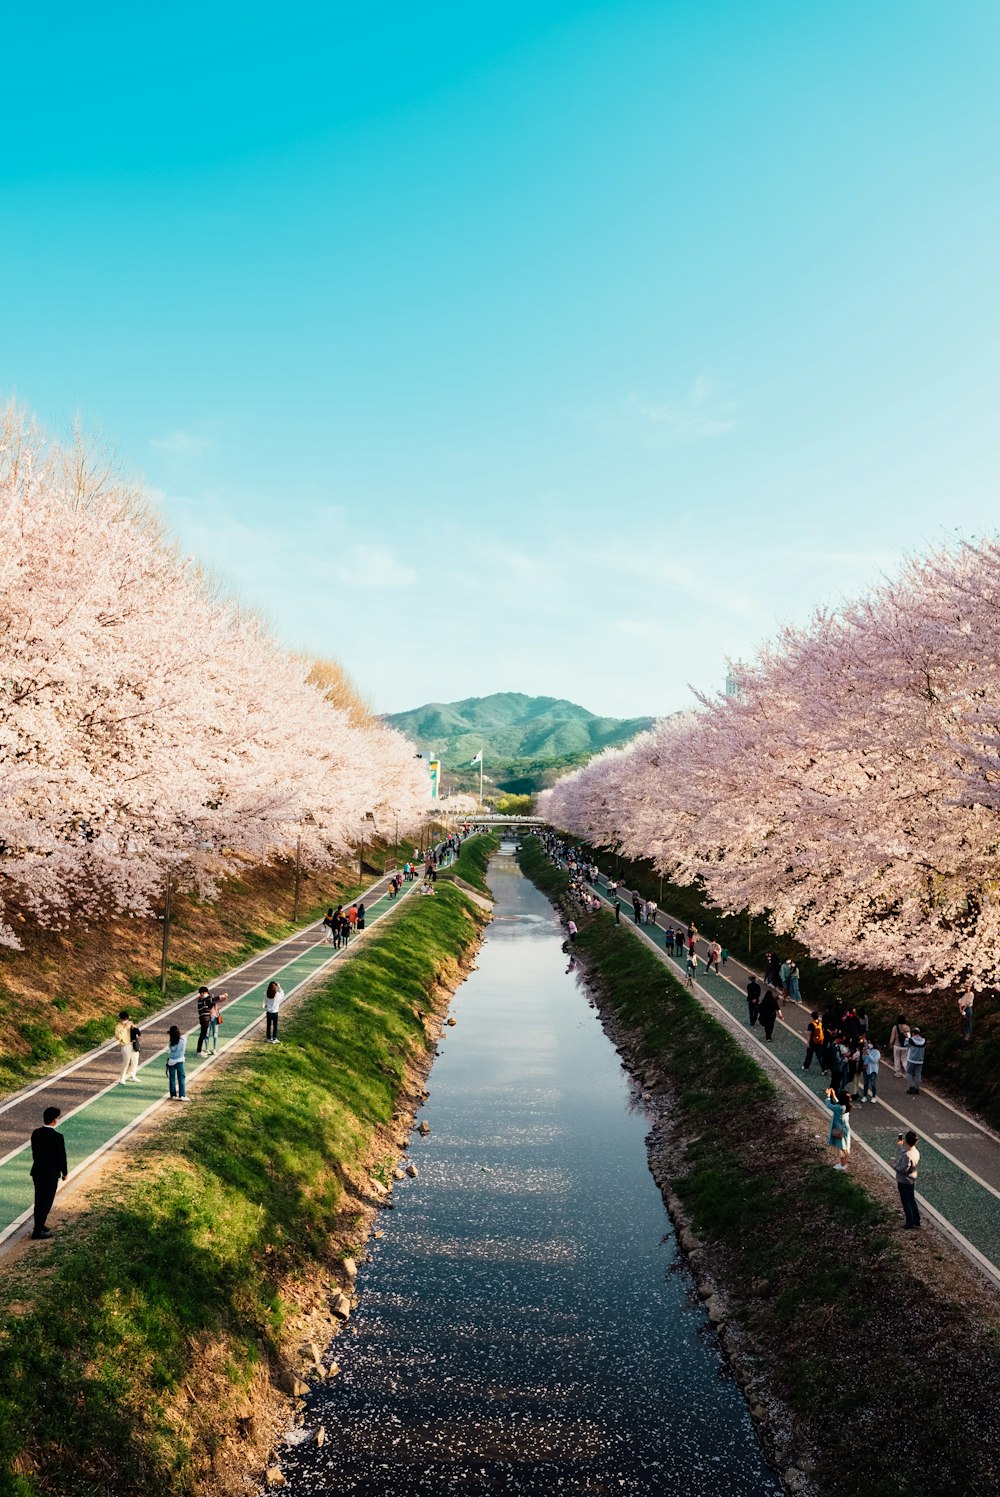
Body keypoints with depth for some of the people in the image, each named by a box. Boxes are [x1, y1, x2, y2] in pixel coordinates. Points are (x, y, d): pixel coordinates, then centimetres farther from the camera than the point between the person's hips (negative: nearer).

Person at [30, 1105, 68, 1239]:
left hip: (37, 1171, 7)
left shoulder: (36, 1133, -3)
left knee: (39, 1200, 20)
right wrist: (64, 1172, 1)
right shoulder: (57, 1137, -23)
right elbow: (61, 1156, -15)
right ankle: (38, 1231, 10)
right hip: (51, 1174, -7)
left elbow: (34, 1152, 8)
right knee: (46, 1202, 6)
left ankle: (39, 1225, 32)